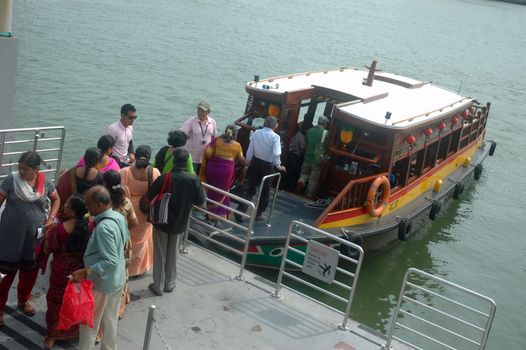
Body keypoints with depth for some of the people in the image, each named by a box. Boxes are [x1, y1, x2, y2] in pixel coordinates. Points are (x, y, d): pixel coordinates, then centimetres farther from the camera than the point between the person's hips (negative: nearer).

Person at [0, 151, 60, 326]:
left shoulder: (45, 183, -4)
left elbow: (56, 199, 12)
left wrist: (51, 217, -2)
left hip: (34, 236, 3)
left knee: (30, 271, 18)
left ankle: (23, 300, 41)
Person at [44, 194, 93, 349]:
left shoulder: (59, 229, -27)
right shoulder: (90, 226, -18)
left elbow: (48, 249, -11)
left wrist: (48, 234, 7)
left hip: (62, 273, -3)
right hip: (83, 271, 3)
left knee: (57, 302, 18)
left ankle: (53, 335, 31)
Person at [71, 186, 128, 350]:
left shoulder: (103, 228, -30)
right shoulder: (119, 217, -3)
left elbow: (110, 262, -31)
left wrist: (85, 272, -29)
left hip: (101, 284, -8)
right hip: (117, 280, 8)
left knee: (89, 324, 10)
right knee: (110, 320, 22)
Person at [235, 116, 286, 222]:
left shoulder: (256, 133, -4)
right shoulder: (275, 136, -13)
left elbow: (250, 150, -1)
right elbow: (276, 153, -22)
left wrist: (247, 161, 8)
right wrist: (278, 165, -11)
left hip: (255, 162, 3)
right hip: (267, 166, -3)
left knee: (248, 188, 7)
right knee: (264, 191, 14)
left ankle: (240, 212, 0)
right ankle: (259, 213, 22)